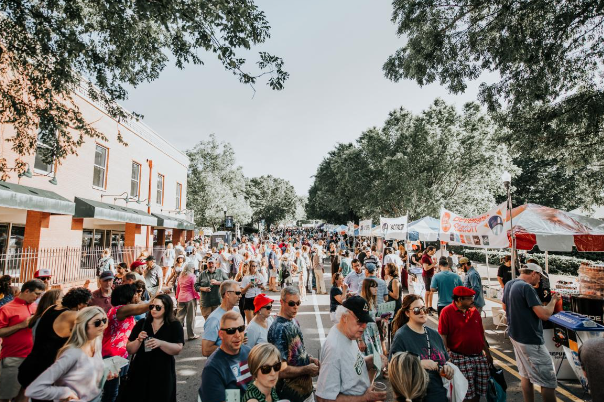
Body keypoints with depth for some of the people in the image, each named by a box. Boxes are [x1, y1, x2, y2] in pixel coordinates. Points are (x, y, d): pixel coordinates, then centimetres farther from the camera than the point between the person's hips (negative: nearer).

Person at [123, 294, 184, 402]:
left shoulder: (175, 325, -6)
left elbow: (178, 349, -15)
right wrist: (139, 340, -17)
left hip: (162, 374, -2)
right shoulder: (141, 323, 2)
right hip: (139, 372, 2)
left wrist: (160, 343, -29)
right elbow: (129, 350, 3)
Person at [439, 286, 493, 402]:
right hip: (460, 358, -6)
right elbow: (443, 336, -12)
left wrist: (487, 353, 20)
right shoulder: (447, 312, -12)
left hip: (479, 357, 6)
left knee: (478, 391, 14)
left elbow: (481, 334, 17)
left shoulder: (474, 311, 7)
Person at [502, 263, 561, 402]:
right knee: (548, 380, 2)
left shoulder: (508, 285, 7)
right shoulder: (526, 287, -22)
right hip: (530, 340, -9)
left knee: (525, 375, 19)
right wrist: (553, 300, -7)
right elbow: (545, 315, -22)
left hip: (515, 335, 9)